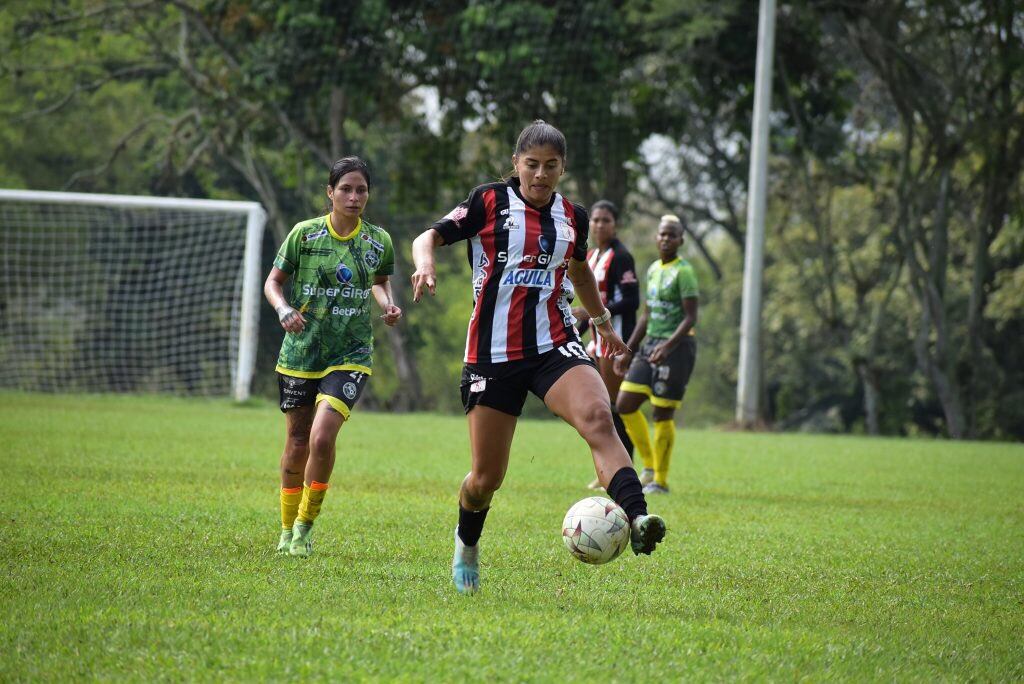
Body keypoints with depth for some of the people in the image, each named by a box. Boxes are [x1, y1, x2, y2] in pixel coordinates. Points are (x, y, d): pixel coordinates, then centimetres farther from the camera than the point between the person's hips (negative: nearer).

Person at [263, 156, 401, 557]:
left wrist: (388, 305, -2)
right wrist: (284, 309, -18)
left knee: (322, 437, -19)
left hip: (350, 355, 0)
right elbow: (273, 282, 2)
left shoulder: (378, 242, 0)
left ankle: (306, 526, -1)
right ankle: (287, 531, 28)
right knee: (297, 445, 7)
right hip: (300, 353, 0)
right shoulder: (305, 234, -5)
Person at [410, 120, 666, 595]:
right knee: (486, 477, 2)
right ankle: (466, 545, 35)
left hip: (555, 346, 2)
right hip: (493, 354, -2)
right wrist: (425, 262, -25)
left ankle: (636, 521, -46)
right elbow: (429, 237, -1)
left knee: (597, 417, -29)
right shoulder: (489, 202, 0)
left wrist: (602, 320, 41)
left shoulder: (572, 217, 11)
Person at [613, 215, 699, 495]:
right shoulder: (653, 270, 15)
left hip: (676, 347, -8)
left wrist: (668, 346, -28)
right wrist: (628, 352, 20)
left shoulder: (683, 272, -10)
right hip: (650, 346, 8)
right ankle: (649, 465, 16)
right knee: (625, 404, 3)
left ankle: (660, 481, 5)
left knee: (663, 414, -5)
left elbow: (691, 318, -16)